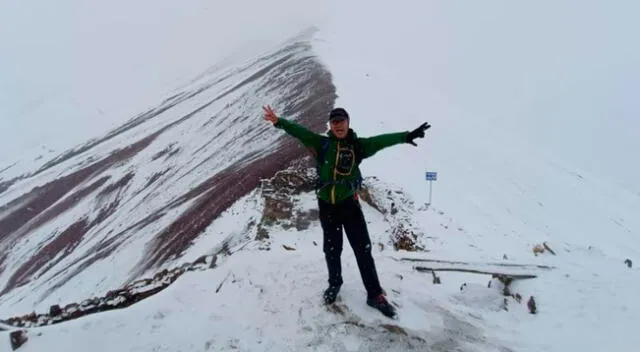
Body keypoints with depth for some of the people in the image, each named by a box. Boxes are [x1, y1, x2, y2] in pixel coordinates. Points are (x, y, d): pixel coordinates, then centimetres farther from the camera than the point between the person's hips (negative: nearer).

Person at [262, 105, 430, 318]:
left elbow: (381, 141, -13)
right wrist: (279, 122, -21)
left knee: (363, 249, 2)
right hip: (327, 205, 1)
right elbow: (300, 132, -10)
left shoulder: (357, 146, -4)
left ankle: (375, 295, 11)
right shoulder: (322, 144, -4)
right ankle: (334, 284, 38)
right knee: (332, 249, 14)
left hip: (349, 203, 0)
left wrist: (406, 136, -23)